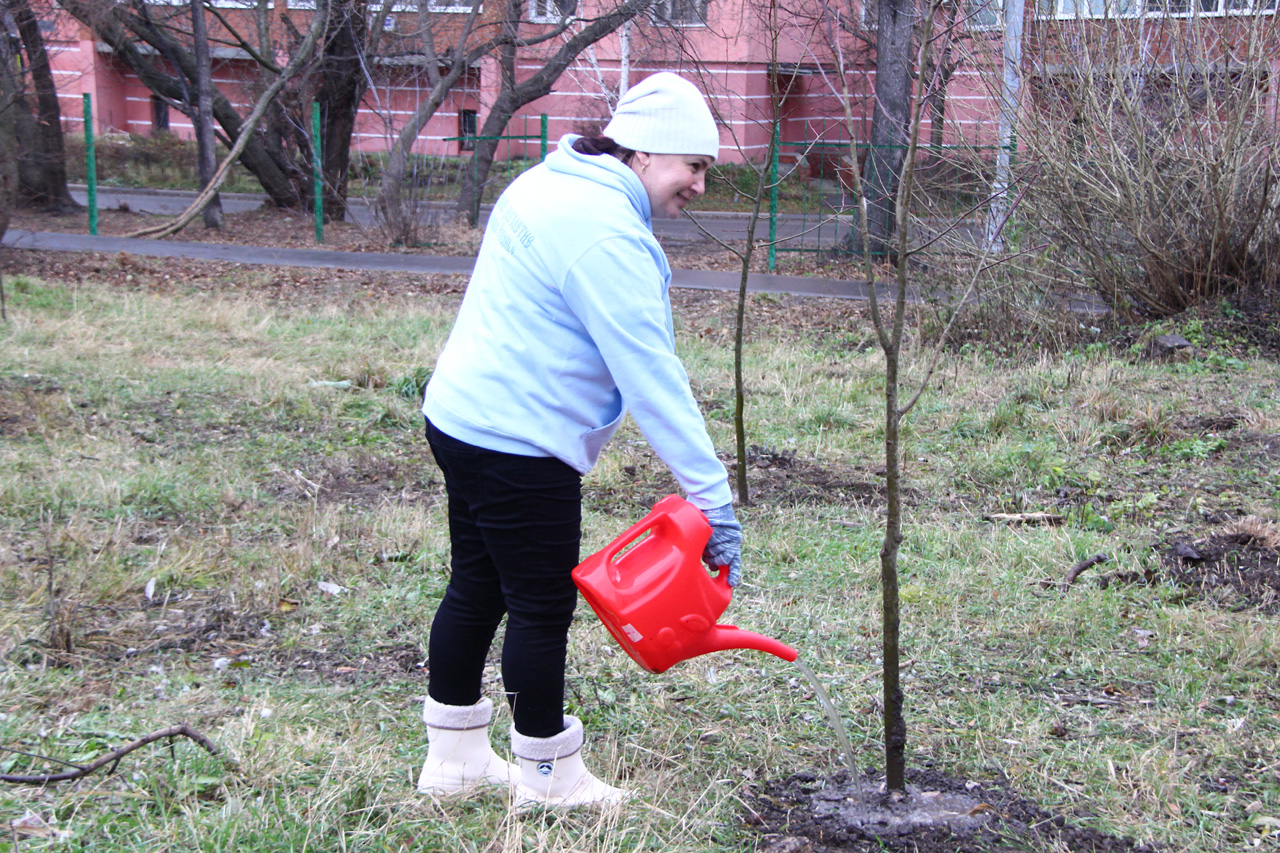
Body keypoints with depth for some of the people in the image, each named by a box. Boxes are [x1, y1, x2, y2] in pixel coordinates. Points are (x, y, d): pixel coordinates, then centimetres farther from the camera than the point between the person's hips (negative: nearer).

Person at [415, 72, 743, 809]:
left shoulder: (551, 183, 11)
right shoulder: (605, 231, -21)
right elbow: (651, 376, -24)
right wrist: (714, 496, -22)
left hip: (462, 415, 10)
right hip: (521, 444, -10)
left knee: (478, 588, 19)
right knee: (543, 607, 3)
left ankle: (454, 757, 31)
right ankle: (549, 776, 19)